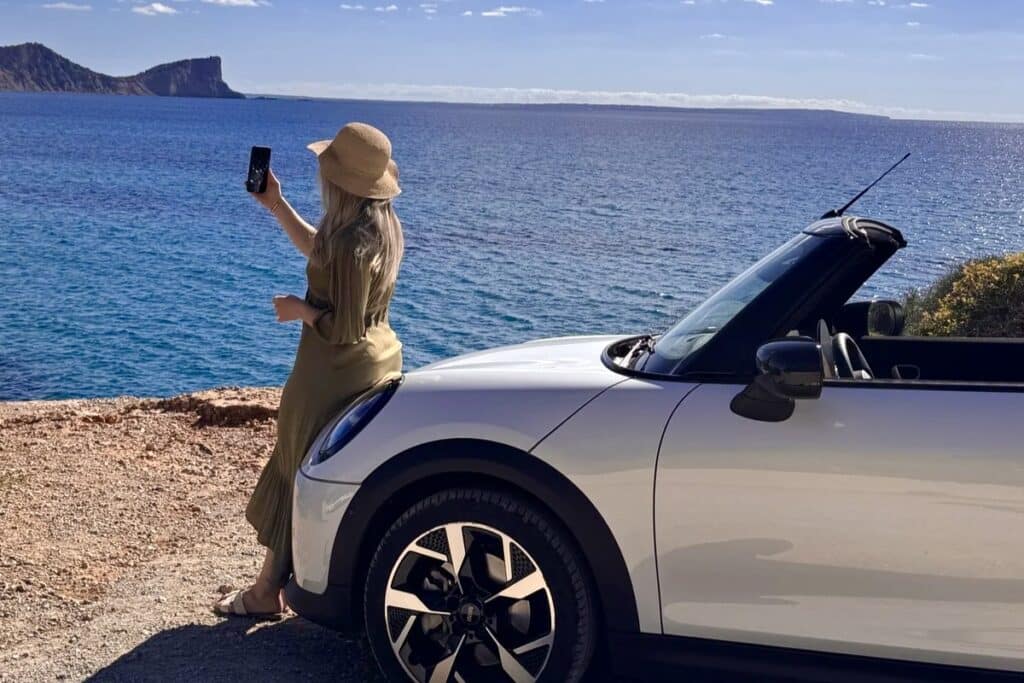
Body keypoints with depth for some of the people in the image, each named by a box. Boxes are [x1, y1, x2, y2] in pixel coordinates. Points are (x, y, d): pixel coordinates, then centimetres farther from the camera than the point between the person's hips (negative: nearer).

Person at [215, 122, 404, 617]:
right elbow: (321, 254, 19)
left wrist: (297, 309, -11)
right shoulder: (382, 226, 2)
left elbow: (343, 329, -27)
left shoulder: (353, 243, -27)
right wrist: (276, 206, 16)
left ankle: (268, 591, 17)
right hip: (380, 360, 9)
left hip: (337, 375, -9)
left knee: (299, 474, 4)